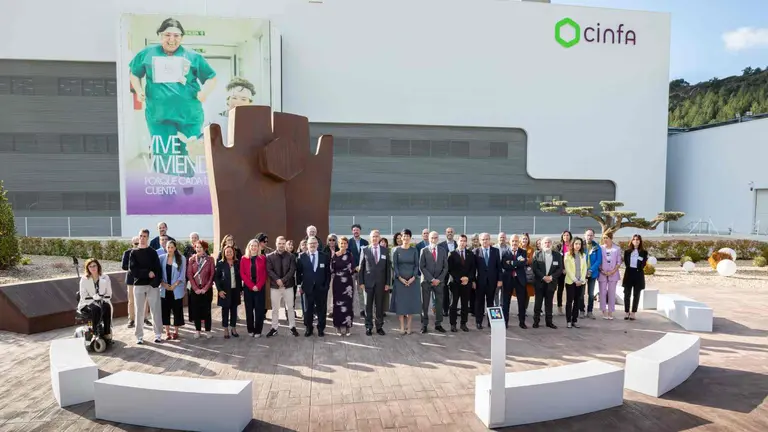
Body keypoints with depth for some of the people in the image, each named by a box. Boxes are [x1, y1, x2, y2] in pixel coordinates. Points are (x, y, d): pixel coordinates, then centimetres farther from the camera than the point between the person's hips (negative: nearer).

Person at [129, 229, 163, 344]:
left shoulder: (152, 252, 6)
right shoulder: (134, 253, 7)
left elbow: (158, 269, -2)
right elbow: (132, 269, -4)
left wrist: (156, 281, -16)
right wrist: (147, 273, -13)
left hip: (153, 285, 0)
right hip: (138, 285, 1)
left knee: (156, 311, 0)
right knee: (139, 312, 5)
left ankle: (158, 335, 7)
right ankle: (139, 336, 14)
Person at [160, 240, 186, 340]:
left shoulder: (181, 259, -4)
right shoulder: (162, 258, 2)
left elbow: (182, 274, -5)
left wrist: (174, 285, -12)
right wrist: (163, 283, -10)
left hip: (177, 289, -2)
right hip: (164, 289, 2)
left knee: (177, 310, 3)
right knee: (165, 310, 6)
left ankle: (176, 332, 15)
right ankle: (167, 332, 17)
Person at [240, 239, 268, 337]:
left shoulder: (263, 258, 3)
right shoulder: (244, 259, 5)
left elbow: (265, 274, 0)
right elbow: (242, 274, 0)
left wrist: (258, 286, -11)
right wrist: (252, 285, -10)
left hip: (260, 287, -1)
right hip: (248, 287, 1)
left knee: (259, 309, -1)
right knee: (249, 309, 6)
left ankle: (258, 331, 7)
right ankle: (250, 330, 17)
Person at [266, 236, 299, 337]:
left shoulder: (290, 256, 0)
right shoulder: (270, 256, 1)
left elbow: (292, 270, -7)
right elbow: (269, 270, -6)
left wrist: (283, 280, -16)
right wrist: (277, 280, -19)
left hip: (288, 285, 0)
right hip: (275, 286, 0)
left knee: (290, 307, 8)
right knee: (275, 308, 8)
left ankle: (292, 327, 17)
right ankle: (274, 328, 18)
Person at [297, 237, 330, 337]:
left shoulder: (324, 257, 2)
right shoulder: (302, 257, 1)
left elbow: (328, 273, 4)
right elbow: (298, 272, 3)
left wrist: (326, 285, -2)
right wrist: (300, 286, -2)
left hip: (321, 288, 0)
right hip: (308, 288, 0)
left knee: (321, 309, 8)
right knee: (308, 310, 8)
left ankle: (321, 329, 21)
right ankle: (309, 328, 21)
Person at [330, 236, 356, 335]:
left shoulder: (350, 254, 2)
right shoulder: (334, 255, 2)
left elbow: (353, 268, -2)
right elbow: (331, 269, 1)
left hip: (347, 282, 0)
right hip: (337, 282, 0)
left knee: (347, 304, 1)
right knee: (338, 304, 5)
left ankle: (346, 326, 11)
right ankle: (339, 326, 15)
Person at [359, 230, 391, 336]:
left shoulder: (385, 250, 5)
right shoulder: (365, 250, 2)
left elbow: (388, 267, 5)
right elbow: (361, 267, 3)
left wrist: (387, 283, 0)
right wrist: (361, 282, -3)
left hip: (381, 282, 1)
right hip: (368, 282, -1)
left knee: (380, 305, 6)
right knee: (368, 306, 5)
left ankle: (379, 327, 16)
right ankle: (368, 327, 15)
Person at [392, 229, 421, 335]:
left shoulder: (414, 250, 3)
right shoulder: (396, 250, 1)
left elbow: (417, 265, 3)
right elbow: (394, 265, -1)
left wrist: (413, 277, -9)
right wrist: (400, 278, -10)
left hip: (412, 280, 1)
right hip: (399, 280, -1)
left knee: (412, 302, 2)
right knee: (400, 302, 0)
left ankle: (408, 326, 12)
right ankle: (402, 327, 8)